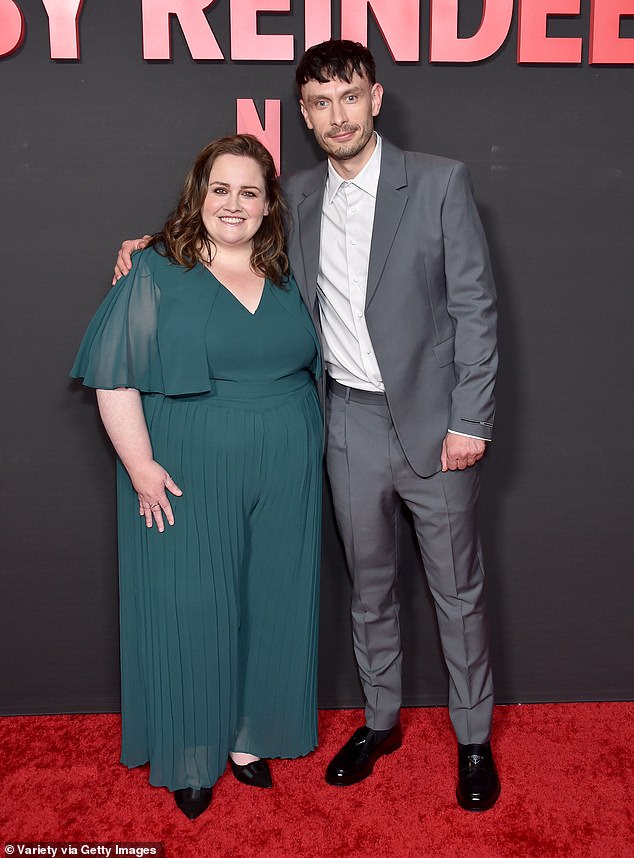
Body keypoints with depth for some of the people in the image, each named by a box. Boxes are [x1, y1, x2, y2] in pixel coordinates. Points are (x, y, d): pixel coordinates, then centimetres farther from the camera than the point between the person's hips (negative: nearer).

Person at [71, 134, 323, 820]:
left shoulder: (286, 278, 8)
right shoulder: (157, 274, -4)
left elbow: (309, 365, 19)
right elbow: (114, 377, -8)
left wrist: (308, 447, 10)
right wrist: (141, 466, -14)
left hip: (283, 479, 4)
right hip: (188, 476, -4)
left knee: (269, 605, 12)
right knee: (190, 610, 5)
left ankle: (247, 737, 33)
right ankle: (191, 757, 26)